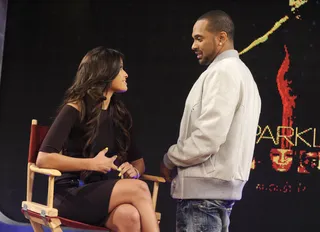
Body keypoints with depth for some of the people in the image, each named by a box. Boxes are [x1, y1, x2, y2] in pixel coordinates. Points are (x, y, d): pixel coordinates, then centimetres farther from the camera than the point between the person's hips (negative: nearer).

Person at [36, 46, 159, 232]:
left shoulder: (119, 114, 13)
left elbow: (138, 160, 20)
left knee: (130, 216, -33)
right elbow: (44, 158, -15)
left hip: (101, 193, 5)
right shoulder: (75, 109, -6)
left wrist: (134, 171, -4)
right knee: (138, 189, -30)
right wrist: (92, 163, -16)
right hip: (71, 194, -5)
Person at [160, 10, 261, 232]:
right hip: (221, 184, 10)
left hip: (205, 187, -10)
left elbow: (207, 138, -22)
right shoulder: (241, 72, 19)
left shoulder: (222, 72, -13)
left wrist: (169, 160, -7)